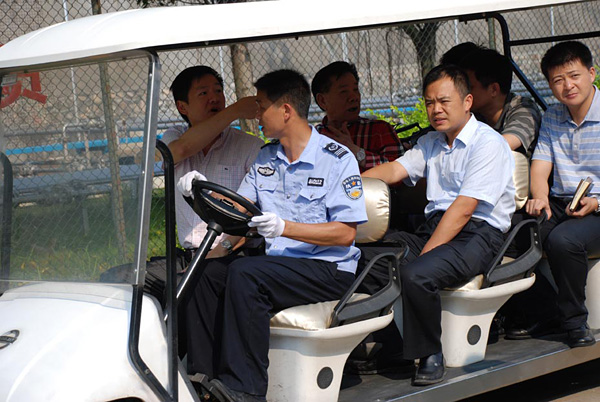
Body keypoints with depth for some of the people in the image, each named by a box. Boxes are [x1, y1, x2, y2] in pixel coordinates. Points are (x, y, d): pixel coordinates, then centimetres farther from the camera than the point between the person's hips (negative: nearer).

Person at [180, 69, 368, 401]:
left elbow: (345, 234, -15)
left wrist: (285, 228, -27)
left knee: (244, 274, -29)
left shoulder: (338, 159, -9)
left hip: (329, 270, -7)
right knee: (208, 272, -12)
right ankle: (203, 374, -7)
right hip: (279, 260, 7)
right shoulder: (266, 157, 14)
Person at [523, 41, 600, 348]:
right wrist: (539, 197, -14)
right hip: (558, 205, 5)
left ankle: (575, 322, -14)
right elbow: (539, 168, 8)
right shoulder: (551, 118, 14)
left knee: (563, 240, -35)